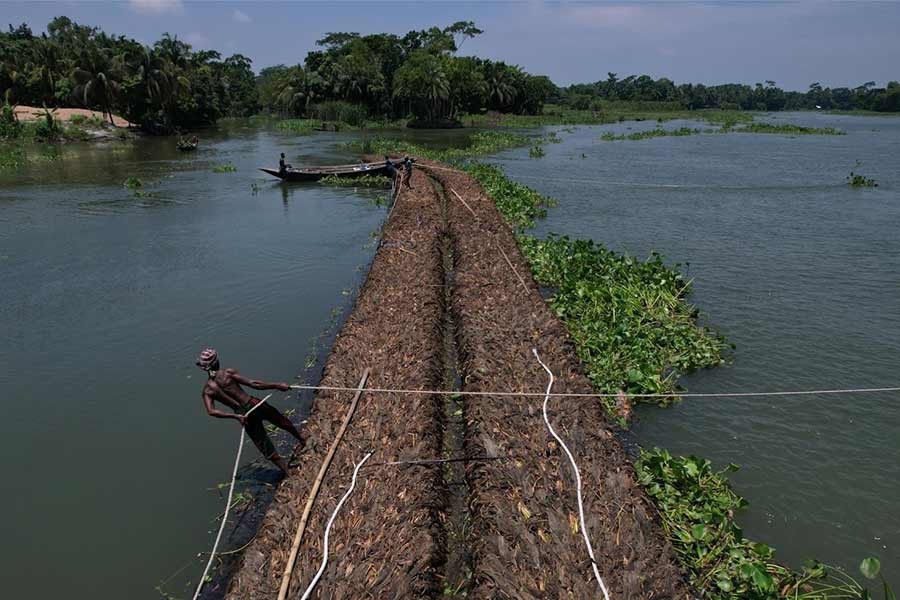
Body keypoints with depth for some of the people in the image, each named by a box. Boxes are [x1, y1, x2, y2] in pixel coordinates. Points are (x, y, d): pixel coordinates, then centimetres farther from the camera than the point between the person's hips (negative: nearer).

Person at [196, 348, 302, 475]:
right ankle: (302, 439, 46)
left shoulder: (207, 390, -1)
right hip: (255, 405, -2)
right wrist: (277, 386, -13)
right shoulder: (227, 373, -11)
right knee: (283, 422, 26)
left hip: (243, 415, 2)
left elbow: (211, 411, -14)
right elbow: (253, 384, -16)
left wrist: (236, 416, -13)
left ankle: (288, 472, 18)